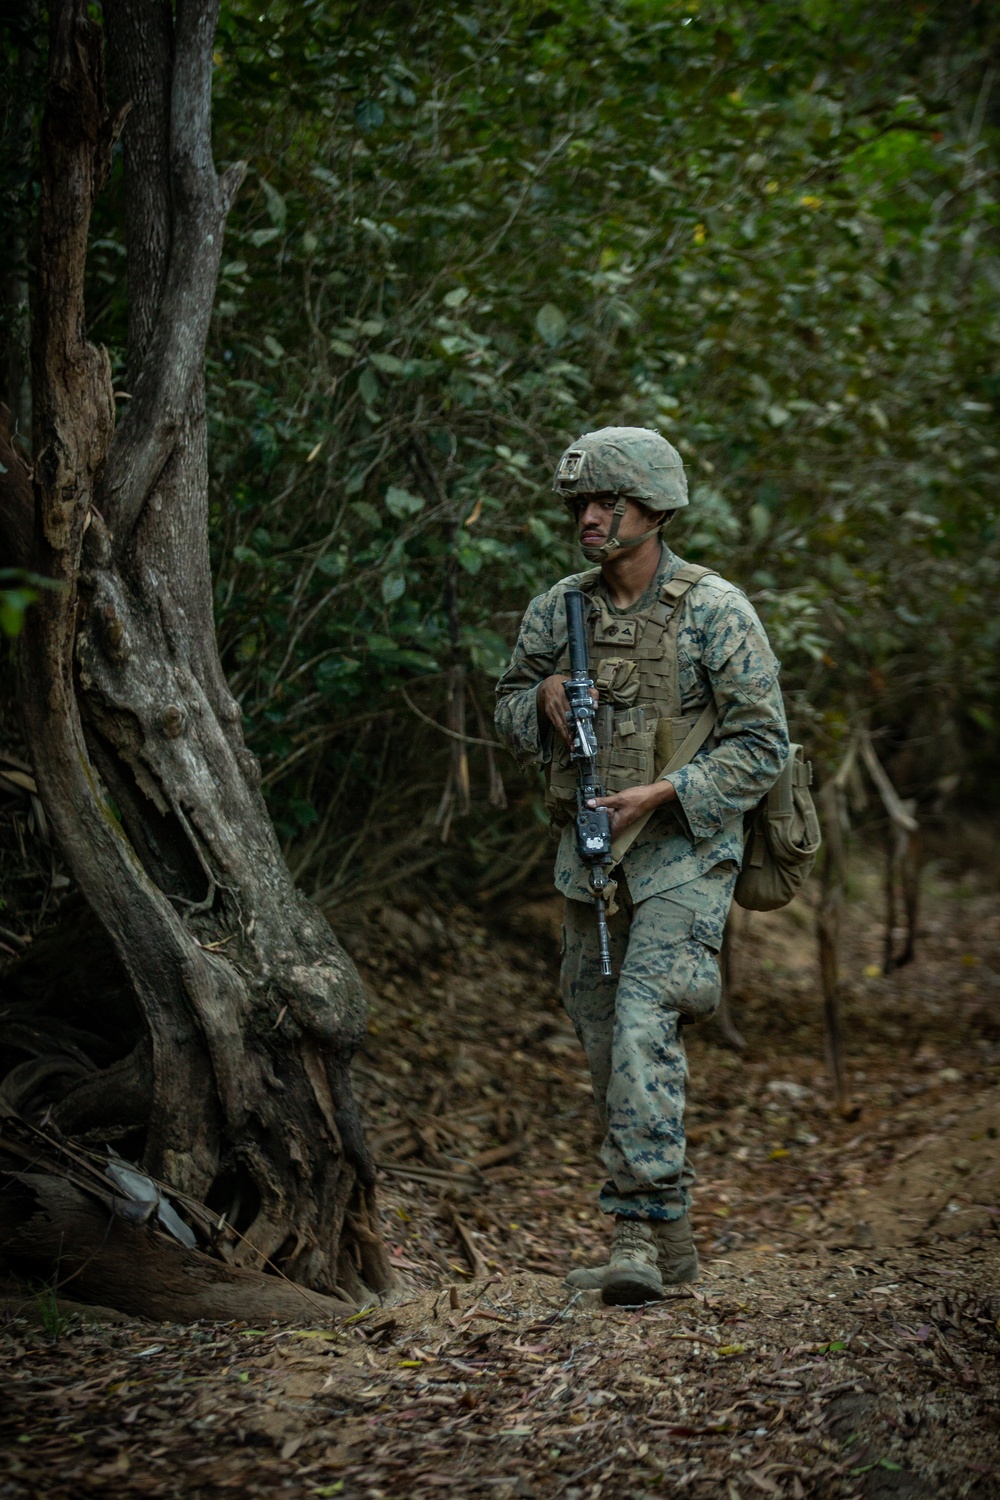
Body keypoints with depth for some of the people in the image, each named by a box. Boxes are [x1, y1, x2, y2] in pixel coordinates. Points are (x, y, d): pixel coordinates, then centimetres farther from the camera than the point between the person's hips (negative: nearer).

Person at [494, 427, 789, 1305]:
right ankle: (669, 1241, 21)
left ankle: (640, 1233, -20)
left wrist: (661, 794, -19)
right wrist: (544, 700, -5)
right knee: (606, 1044, 9)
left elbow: (763, 745, -10)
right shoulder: (559, 610, 6)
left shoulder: (715, 611, -9)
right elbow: (509, 714, 19)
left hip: (682, 850, -6)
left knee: (644, 1026, -21)